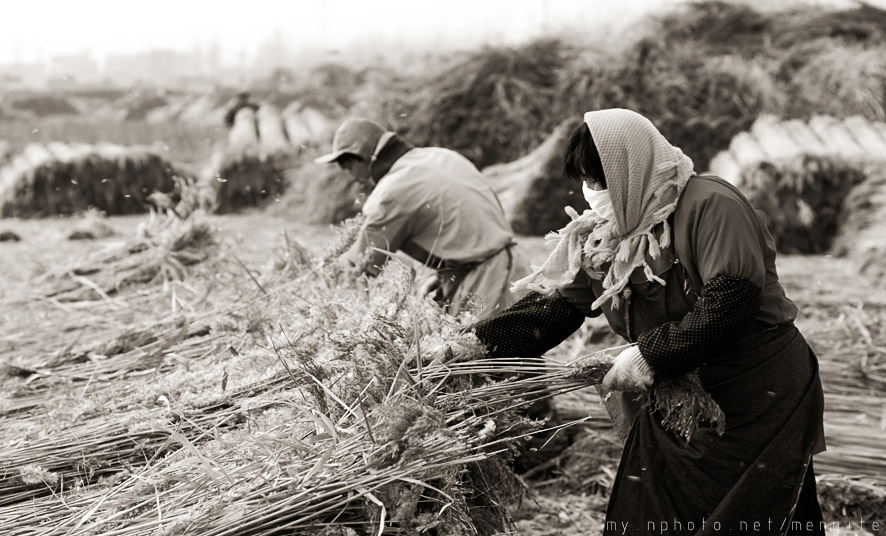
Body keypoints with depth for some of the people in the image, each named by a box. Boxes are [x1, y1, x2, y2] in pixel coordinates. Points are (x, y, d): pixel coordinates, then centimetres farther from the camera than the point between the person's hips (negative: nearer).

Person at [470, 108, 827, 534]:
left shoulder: (711, 205, -17)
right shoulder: (601, 236, 5)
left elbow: (730, 303, -25)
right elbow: (555, 305, 4)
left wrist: (650, 354, -22)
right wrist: (475, 346, -5)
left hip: (758, 402, -6)